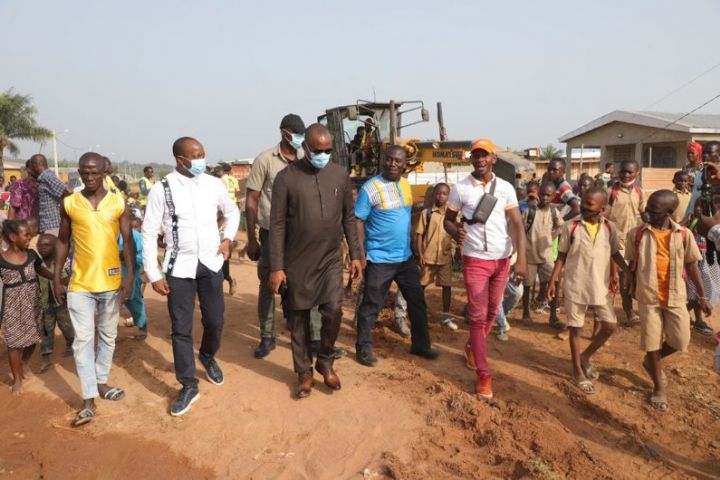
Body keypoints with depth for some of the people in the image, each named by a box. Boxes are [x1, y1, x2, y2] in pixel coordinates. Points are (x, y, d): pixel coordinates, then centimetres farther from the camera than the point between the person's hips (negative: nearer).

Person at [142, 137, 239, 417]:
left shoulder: (214, 185, -1)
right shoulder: (161, 190, -9)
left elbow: (232, 212, 17)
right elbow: (149, 233, -6)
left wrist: (228, 238, 2)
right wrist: (153, 275, -9)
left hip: (211, 263, 2)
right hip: (179, 267, -2)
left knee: (215, 321, 12)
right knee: (181, 329, 4)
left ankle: (208, 358, 44)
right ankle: (188, 386, 20)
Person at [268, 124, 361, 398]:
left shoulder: (340, 175, 1)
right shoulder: (286, 178, -9)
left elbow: (349, 218, 8)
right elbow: (277, 225, -8)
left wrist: (355, 255, 5)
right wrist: (276, 267, -11)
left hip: (331, 258, 2)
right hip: (297, 261, -1)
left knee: (334, 311, -8)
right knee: (299, 318, 8)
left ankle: (325, 362, 18)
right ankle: (304, 372, 24)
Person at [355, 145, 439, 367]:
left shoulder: (406, 185, 7)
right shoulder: (370, 188, -13)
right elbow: (358, 222, -13)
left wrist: (411, 246, 16)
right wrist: (361, 256, -18)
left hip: (405, 257, 7)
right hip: (379, 259, -6)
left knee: (418, 301, 12)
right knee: (371, 306, 4)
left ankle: (420, 344, 27)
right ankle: (364, 348, 19)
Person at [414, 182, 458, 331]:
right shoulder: (427, 213, -4)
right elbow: (419, 234, -4)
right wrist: (420, 254, -10)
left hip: (446, 256, 2)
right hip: (428, 256, -2)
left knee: (447, 285, 5)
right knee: (422, 285, 9)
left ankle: (446, 316, 17)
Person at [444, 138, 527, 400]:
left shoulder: (506, 188, 0)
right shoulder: (460, 188, -4)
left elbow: (517, 224, -4)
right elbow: (448, 219, 4)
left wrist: (521, 259, -15)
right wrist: (455, 232, -21)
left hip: (502, 259, 3)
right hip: (475, 260, -3)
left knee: (492, 312, 16)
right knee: (478, 316, -1)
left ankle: (473, 346, 42)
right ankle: (484, 375, 6)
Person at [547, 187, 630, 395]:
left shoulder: (609, 228, -2)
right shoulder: (571, 227, -8)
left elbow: (615, 254, 9)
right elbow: (562, 256, -2)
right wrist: (553, 281, -5)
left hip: (601, 286, 3)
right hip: (575, 285, -3)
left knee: (610, 325, 8)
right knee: (576, 328, 7)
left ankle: (586, 356, 32)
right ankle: (578, 372, 21)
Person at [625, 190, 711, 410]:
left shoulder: (683, 234, -5)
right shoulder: (637, 234, -7)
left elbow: (691, 265, 4)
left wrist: (702, 296, 6)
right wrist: (631, 289, 5)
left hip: (675, 296, 1)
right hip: (648, 295, -1)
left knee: (680, 342, 2)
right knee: (652, 342, 6)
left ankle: (651, 360, 33)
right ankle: (659, 386, 24)